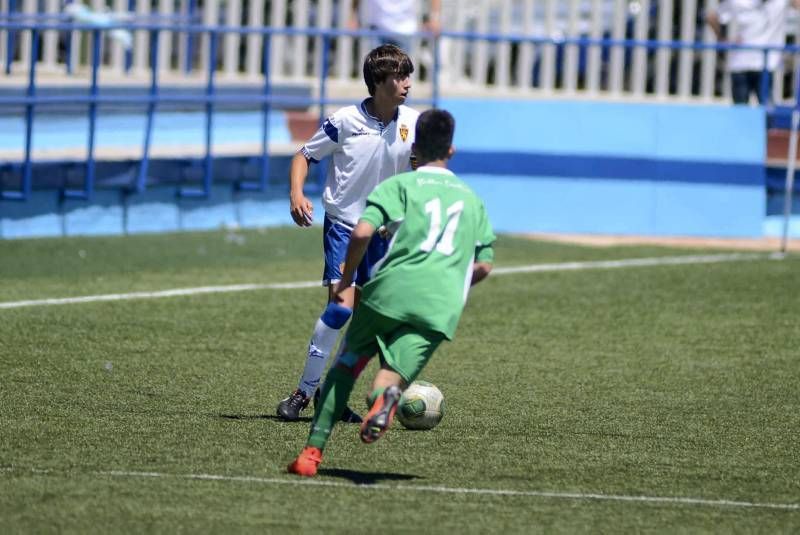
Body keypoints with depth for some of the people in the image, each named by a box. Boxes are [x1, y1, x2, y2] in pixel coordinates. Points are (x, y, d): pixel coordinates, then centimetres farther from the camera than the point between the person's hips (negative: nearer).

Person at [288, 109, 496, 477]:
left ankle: (312, 452, 6)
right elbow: (484, 266, 24)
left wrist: (345, 281, 8)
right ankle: (386, 395, -48)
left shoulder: (400, 184, 11)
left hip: (390, 291, -2)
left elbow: (362, 232, -5)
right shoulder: (471, 198, 25)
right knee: (393, 374, -7)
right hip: (442, 308, 2)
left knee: (345, 365, 15)